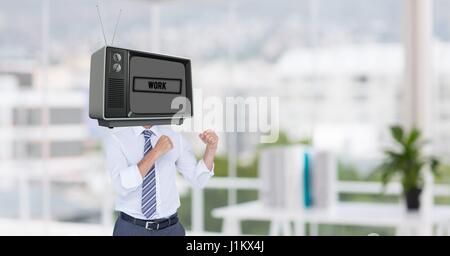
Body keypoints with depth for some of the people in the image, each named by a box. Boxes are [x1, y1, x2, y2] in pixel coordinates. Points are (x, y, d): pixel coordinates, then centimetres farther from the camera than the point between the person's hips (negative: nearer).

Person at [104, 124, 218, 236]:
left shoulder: (174, 137, 1)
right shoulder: (115, 140, -8)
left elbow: (198, 179, 5)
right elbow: (122, 186, -22)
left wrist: (211, 147, -10)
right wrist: (155, 152, -25)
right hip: (131, 229, -2)